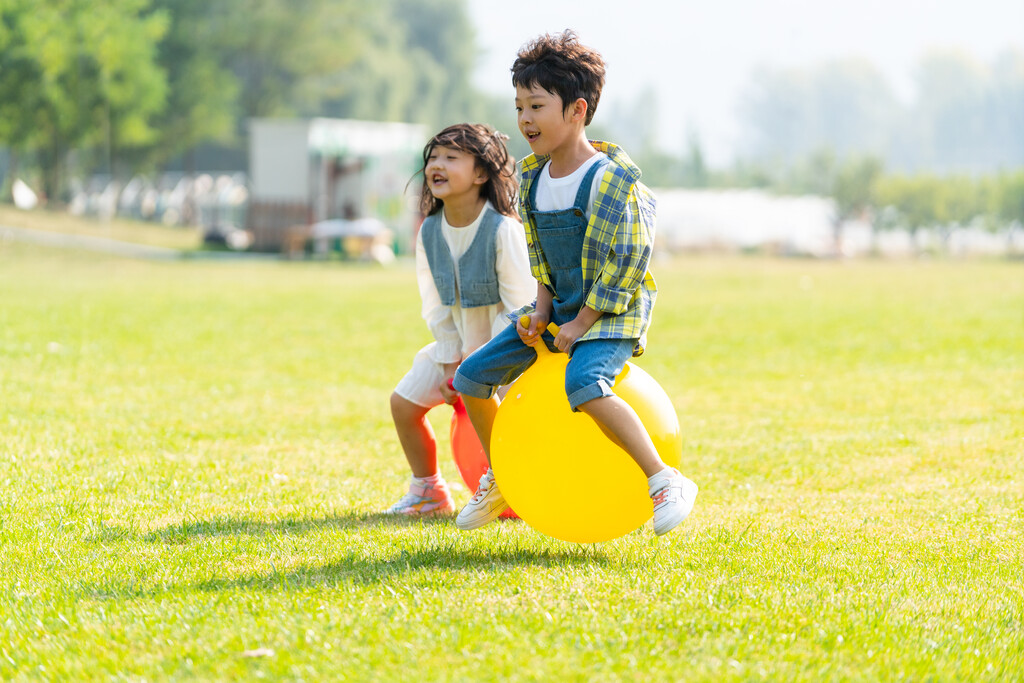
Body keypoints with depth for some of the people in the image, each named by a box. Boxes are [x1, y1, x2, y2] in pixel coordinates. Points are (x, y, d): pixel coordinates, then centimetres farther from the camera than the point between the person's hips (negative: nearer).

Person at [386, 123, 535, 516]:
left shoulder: (504, 230, -25)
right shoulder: (429, 233, -7)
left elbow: (520, 307, -22)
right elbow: (436, 308, 2)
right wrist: (450, 364, -2)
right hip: (458, 344, 6)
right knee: (404, 401, 2)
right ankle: (429, 492, 21)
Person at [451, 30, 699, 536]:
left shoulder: (610, 178, -20)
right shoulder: (532, 177, 5)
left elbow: (625, 262, -20)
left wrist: (581, 324, -19)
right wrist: (543, 310, 0)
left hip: (613, 315, -8)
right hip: (562, 310, 8)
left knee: (583, 384, -36)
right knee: (472, 375, 6)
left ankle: (666, 482, -31)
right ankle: (501, 480, 28)